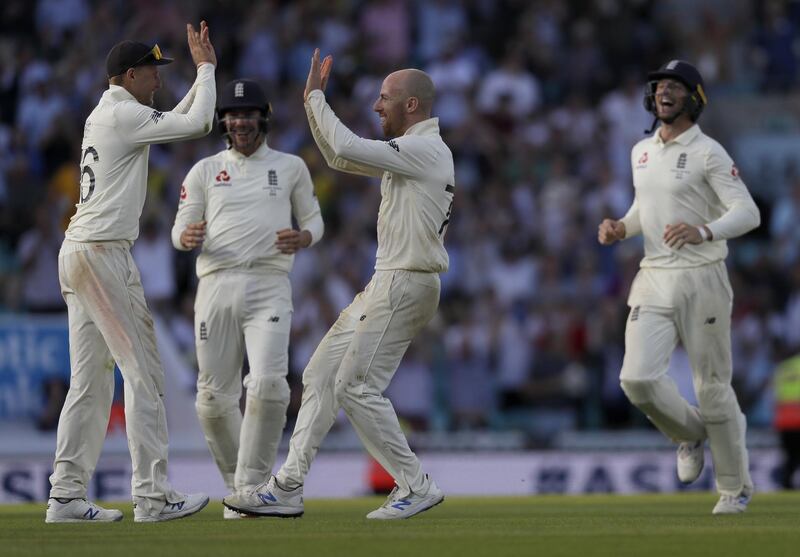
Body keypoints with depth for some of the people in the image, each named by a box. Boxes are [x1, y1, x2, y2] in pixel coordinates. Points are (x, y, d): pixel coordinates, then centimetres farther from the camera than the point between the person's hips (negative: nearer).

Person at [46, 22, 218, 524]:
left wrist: (204, 73, 25)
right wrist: (206, 69, 1)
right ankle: (152, 496, -8)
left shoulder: (102, 116, 19)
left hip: (78, 253, 10)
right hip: (105, 253, -10)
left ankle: (67, 496, 5)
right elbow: (197, 125, -13)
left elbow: (176, 123, 31)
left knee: (90, 379, 8)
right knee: (143, 372, -7)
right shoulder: (124, 114, -10)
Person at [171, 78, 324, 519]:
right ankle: (235, 483, 19)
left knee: (268, 385, -20)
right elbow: (180, 231, 10)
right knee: (214, 397, -1)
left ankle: (251, 485, -13)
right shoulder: (205, 171, 14)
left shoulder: (291, 167, 14)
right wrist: (187, 237, -15)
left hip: (269, 287, -1)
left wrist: (302, 238, -8)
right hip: (217, 286, 2)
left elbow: (313, 219, 16)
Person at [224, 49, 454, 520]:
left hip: (405, 285, -11)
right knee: (321, 374, 8)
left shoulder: (426, 149, -14)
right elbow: (340, 157, 24)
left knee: (357, 386, -11)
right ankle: (288, 488, 9)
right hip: (385, 284, 11)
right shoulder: (409, 153, 18)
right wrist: (313, 101, 15)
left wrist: (316, 96, -8)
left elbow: (346, 149, -20)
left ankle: (416, 485, -4)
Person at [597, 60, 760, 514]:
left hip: (701, 278, -5)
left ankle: (736, 486, 16)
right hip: (653, 279, 5)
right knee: (638, 379, -12)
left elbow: (748, 213, -16)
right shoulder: (642, 152, 13)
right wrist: (620, 228, 6)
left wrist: (702, 232, -34)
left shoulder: (708, 153, -8)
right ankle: (691, 434, 18)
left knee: (713, 386, 0)